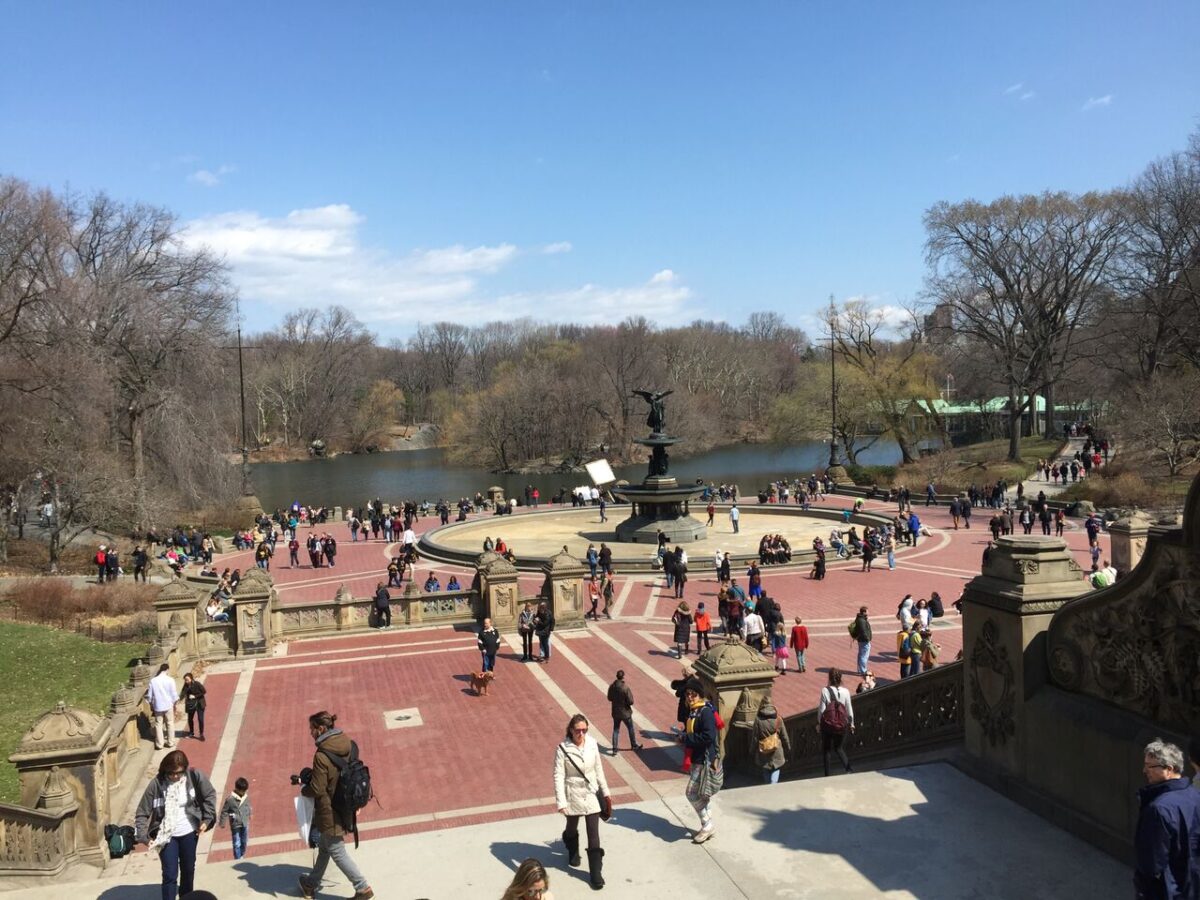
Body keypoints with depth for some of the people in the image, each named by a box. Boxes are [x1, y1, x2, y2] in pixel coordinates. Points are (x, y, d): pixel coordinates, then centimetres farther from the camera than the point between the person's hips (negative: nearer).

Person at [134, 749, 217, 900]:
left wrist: (207, 819, -9)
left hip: (189, 832, 2)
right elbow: (142, 813, -12)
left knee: (188, 869, 21)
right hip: (166, 835, -2)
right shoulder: (156, 784, -19)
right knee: (170, 875, 0)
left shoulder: (195, 776, -16)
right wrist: (144, 837, -21)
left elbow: (210, 796, -3)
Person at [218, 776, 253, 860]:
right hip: (235, 825, -5)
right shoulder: (230, 799, -20)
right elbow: (224, 811, -12)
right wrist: (222, 823, -7)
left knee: (244, 842, 17)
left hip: (245, 824, 5)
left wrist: (250, 814, 24)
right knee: (237, 844, 1)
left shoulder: (246, 797, -5)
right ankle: (238, 859, 12)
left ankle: (242, 856, 35)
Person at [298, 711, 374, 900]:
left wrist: (303, 789, 1)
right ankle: (311, 884, 41)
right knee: (324, 847, 24)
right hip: (345, 808, 8)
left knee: (337, 852, 8)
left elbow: (317, 789, -21)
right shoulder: (349, 746, -3)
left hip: (330, 812, -8)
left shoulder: (322, 755, -25)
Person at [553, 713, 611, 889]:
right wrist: (561, 802, -22)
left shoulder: (592, 743, -9)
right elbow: (558, 776, -18)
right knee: (572, 828, 23)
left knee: (594, 834, 2)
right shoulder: (563, 748, -20)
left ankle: (596, 872, 14)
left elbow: (598, 769, 2)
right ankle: (573, 852, 54)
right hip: (573, 795, -1)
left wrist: (605, 792, 9)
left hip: (592, 793, 2)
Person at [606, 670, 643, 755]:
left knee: (615, 730, 14)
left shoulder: (612, 686, -9)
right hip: (625, 713, -4)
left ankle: (614, 749, 13)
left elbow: (609, 698, 4)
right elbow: (631, 701, -21)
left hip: (615, 712, 4)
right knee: (630, 729, 17)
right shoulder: (625, 688, -25)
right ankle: (634, 745, 34)